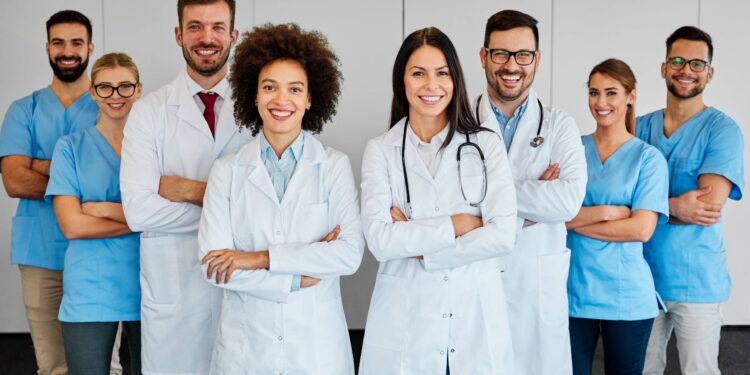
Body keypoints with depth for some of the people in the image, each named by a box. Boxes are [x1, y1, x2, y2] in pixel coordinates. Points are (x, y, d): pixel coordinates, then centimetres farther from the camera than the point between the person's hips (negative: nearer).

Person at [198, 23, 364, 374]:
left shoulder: (335, 166, -2)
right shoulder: (226, 171, -1)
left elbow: (350, 253, -11)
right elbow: (213, 263, -8)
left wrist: (260, 258, -15)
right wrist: (300, 277, -13)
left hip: (317, 343, 0)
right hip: (244, 344, 0)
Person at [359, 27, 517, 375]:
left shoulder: (487, 144, 1)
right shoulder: (380, 150, 0)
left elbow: (503, 235, -9)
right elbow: (379, 241, -12)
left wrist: (416, 246, -10)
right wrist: (458, 224, -11)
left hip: (476, 315, 1)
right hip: (405, 320, 0)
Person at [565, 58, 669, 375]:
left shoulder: (648, 157, -2)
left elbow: (641, 229, -12)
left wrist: (574, 220, -11)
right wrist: (607, 211, -15)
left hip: (626, 296, -1)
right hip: (573, 288, 2)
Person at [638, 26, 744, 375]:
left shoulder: (722, 130, -7)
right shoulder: (641, 127, 6)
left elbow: (708, 205, -17)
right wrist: (675, 205, -17)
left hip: (696, 282, -3)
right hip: (643, 276, 4)